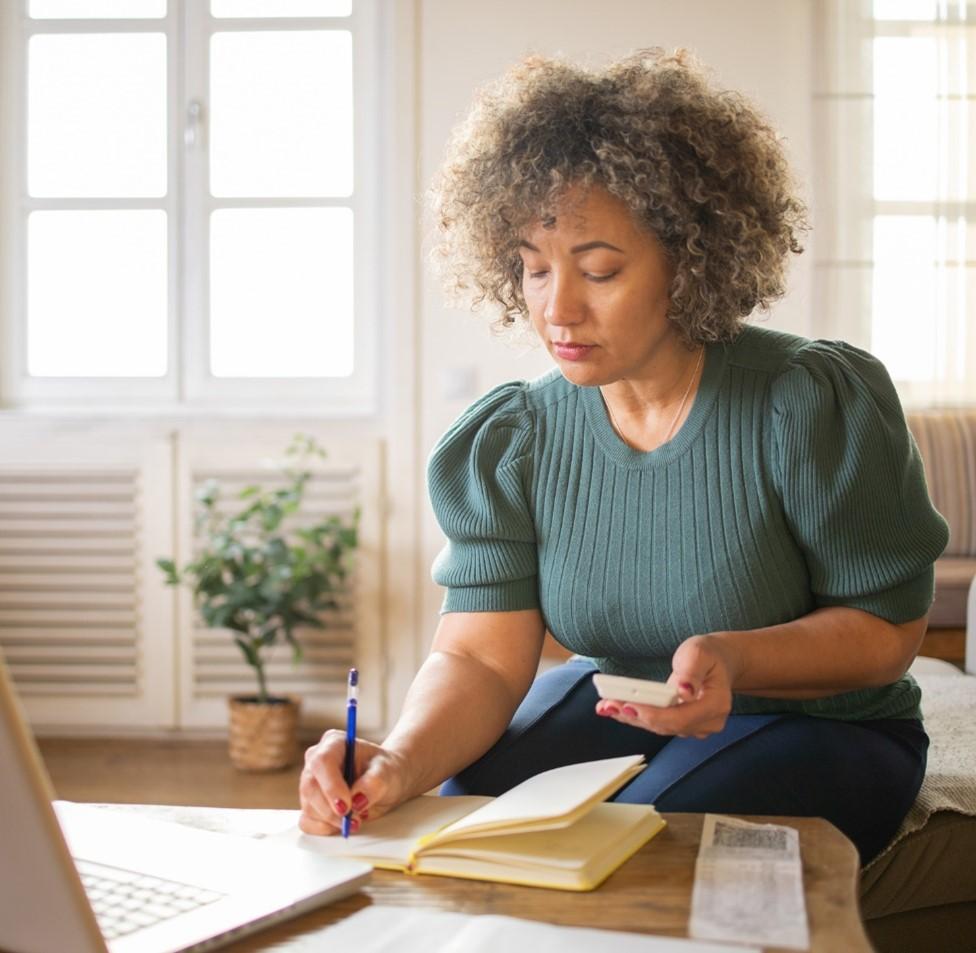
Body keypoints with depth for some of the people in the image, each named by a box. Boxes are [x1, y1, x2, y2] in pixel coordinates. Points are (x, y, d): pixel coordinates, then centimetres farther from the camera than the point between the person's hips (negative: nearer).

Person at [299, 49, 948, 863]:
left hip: (817, 727, -3)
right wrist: (399, 764, -37)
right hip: (615, 705, 4)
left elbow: (889, 628, -13)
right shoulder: (513, 442, -8)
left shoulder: (812, 405, -20)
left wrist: (733, 660, -33)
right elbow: (480, 656, -15)